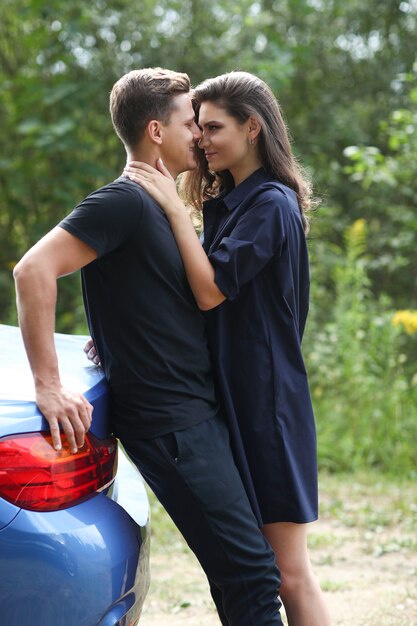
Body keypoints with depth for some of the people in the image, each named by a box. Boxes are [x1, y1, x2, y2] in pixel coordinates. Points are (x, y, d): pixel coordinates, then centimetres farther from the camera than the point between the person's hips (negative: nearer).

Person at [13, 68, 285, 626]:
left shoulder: (161, 206, 17)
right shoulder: (125, 202, -13)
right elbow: (34, 270, -23)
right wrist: (49, 386, -25)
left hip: (199, 413, 10)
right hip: (170, 425, -9)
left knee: (238, 577, 13)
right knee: (251, 576, -12)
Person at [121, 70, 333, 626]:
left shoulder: (272, 205, -12)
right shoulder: (225, 203, 15)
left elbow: (211, 290, -20)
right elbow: (201, 292, 18)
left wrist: (175, 208, -17)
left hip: (266, 397, -9)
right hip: (227, 392, 9)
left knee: (289, 572, -6)